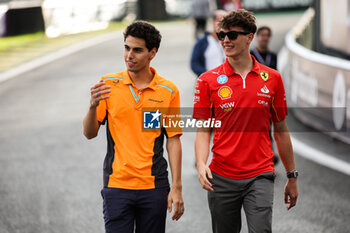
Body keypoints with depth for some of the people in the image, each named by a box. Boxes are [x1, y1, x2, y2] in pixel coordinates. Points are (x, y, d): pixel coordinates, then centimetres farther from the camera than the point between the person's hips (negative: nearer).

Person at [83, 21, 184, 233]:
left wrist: (177, 188, -2)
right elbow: (90, 133, 1)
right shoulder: (108, 85, 1)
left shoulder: (168, 91, 1)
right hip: (116, 184, 0)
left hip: (154, 186, 1)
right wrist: (93, 106, -20)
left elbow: (173, 140, 3)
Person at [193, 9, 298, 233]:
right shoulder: (208, 80, 2)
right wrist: (201, 164, -17)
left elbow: (281, 130, 12)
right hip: (222, 178, 1)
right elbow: (203, 130, 2)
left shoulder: (272, 78, 5)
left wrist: (292, 177, 14)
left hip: (260, 176, 0)